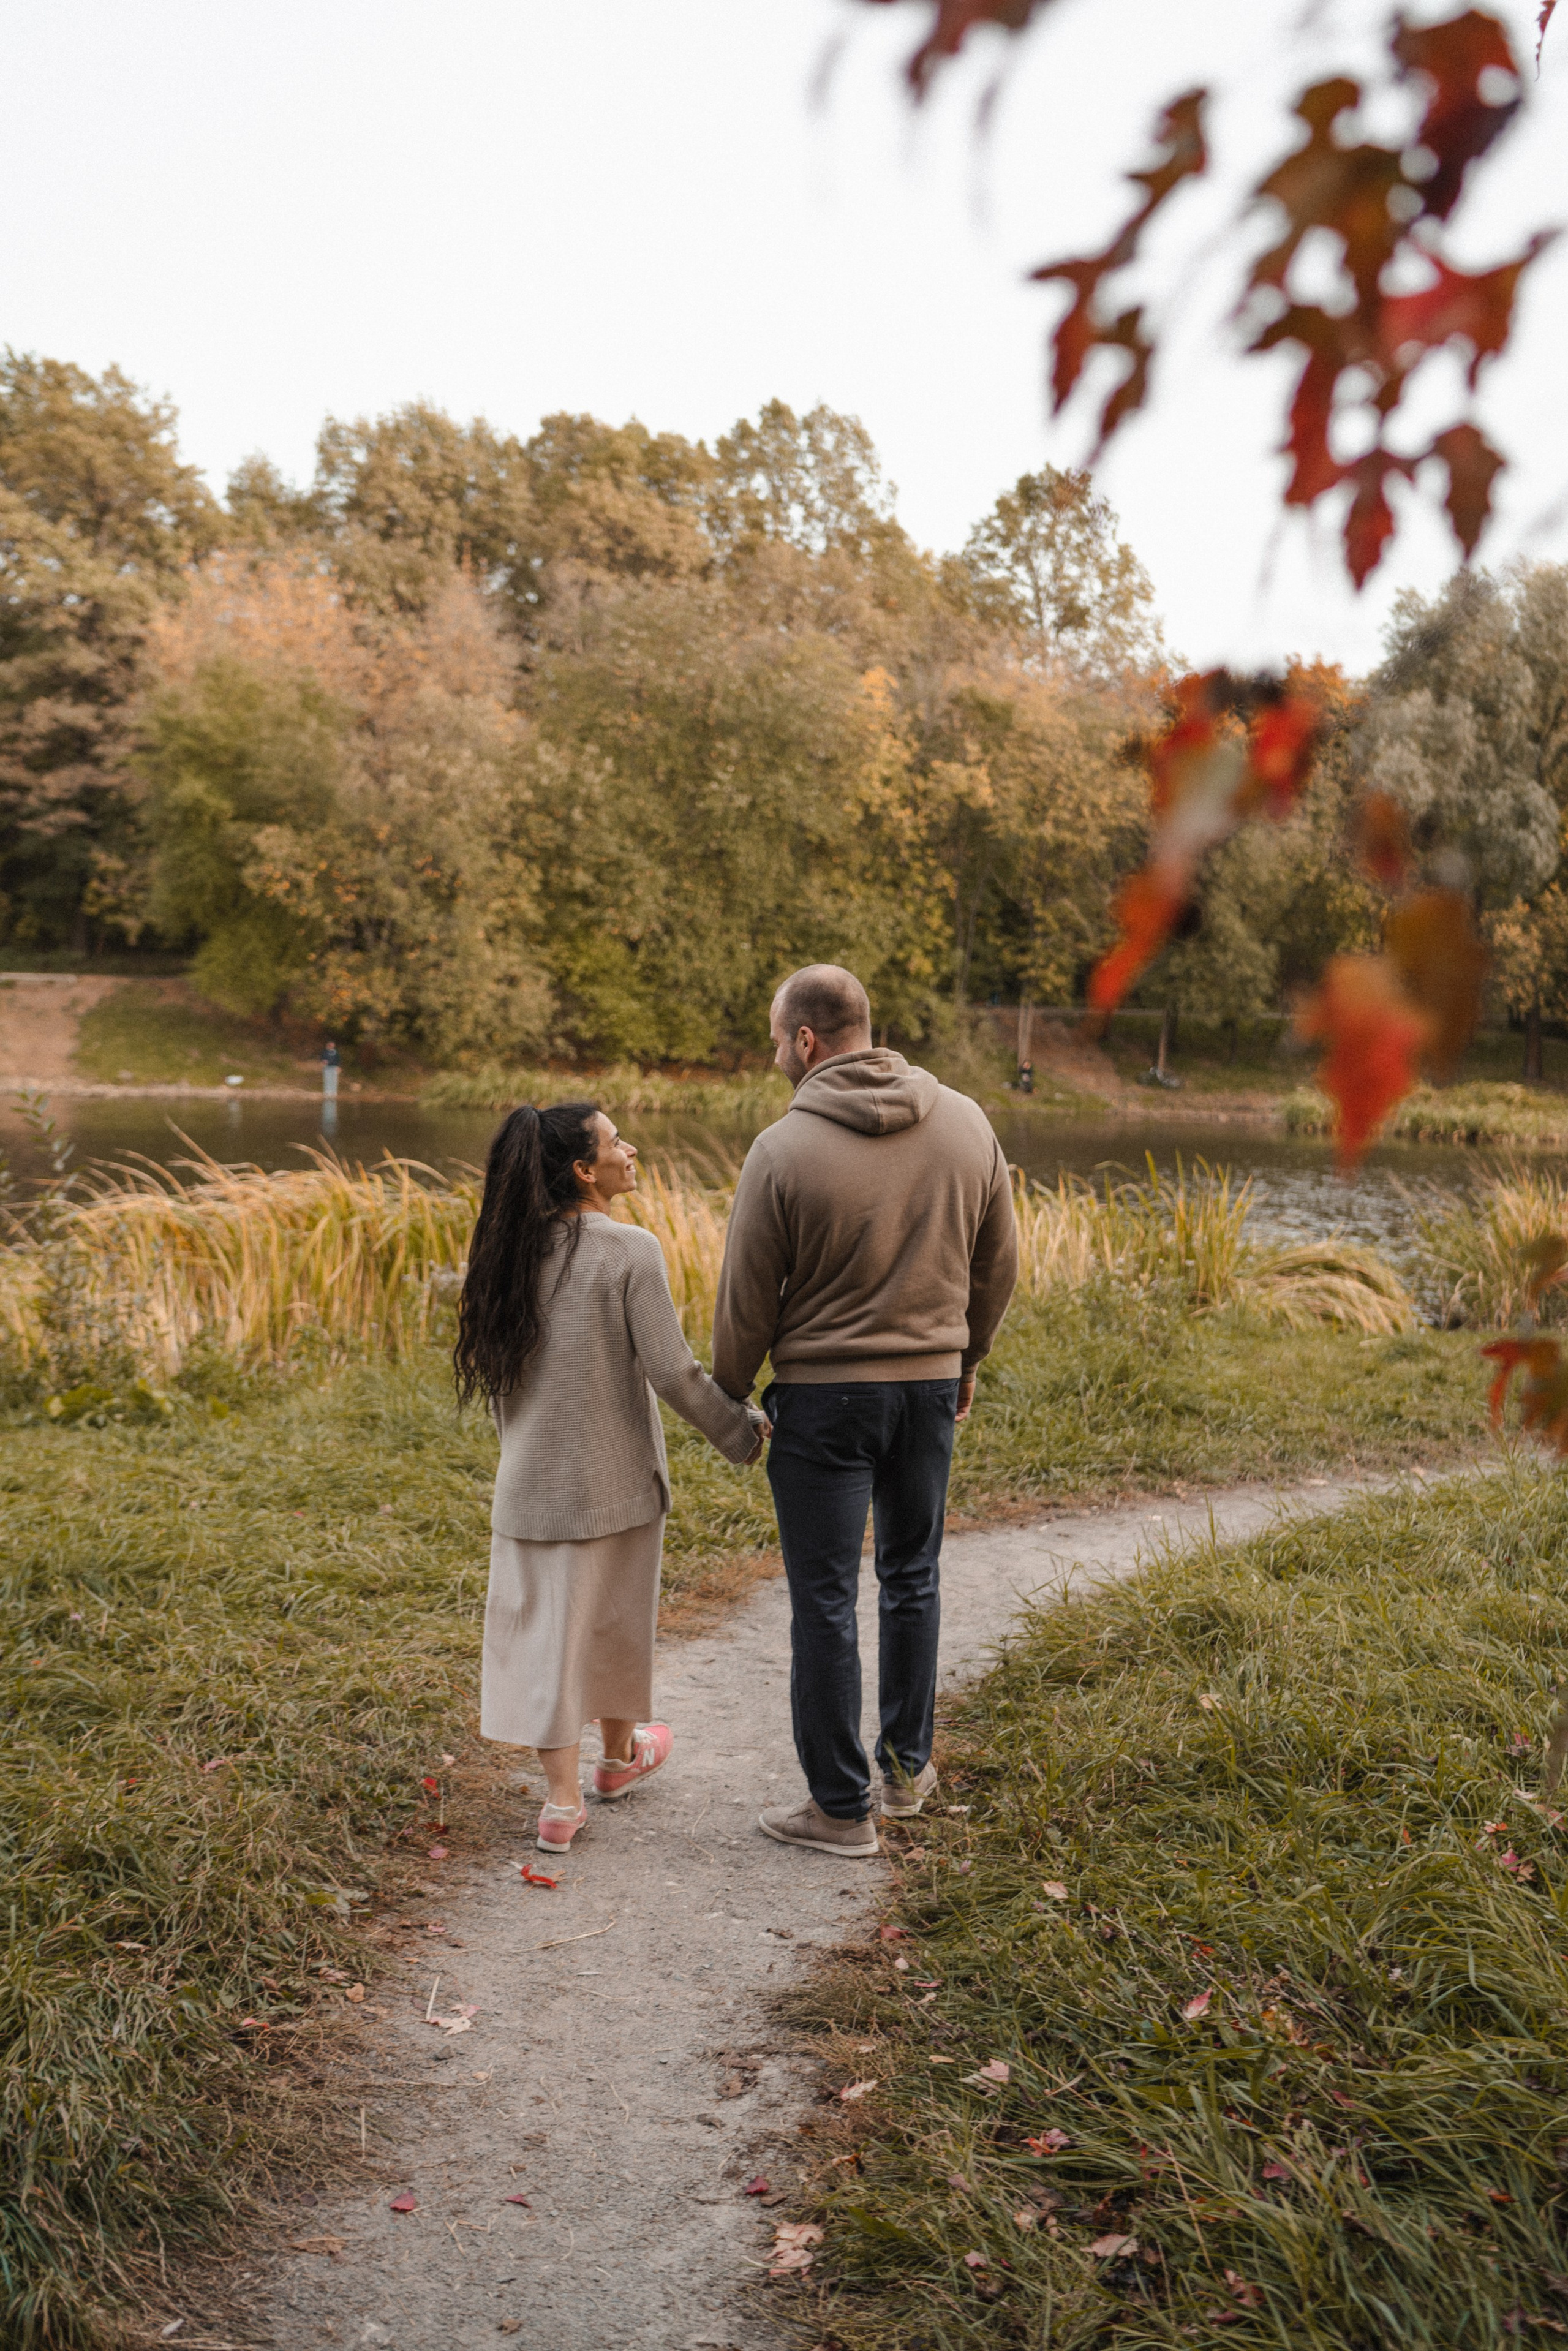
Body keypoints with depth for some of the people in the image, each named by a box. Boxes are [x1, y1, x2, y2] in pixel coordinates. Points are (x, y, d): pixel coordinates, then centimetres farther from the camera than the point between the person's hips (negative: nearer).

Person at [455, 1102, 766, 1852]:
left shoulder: (514, 1251, -1)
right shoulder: (630, 1252, -17)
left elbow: (496, 1368, 8)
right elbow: (673, 1372, -18)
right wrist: (742, 1431, -5)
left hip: (530, 1479, 4)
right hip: (612, 1478, -4)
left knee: (543, 1624, 9)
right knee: (615, 1620, 16)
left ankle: (562, 1798, 11)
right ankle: (619, 1755, 37)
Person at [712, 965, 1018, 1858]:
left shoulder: (785, 1150, -16)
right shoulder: (967, 1124, -2)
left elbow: (748, 1302, -9)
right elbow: (999, 1267, 8)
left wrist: (728, 1399, 7)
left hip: (825, 1392, -5)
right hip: (931, 1383, 5)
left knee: (826, 1599, 5)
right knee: (912, 1576, 20)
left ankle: (842, 1805, 14)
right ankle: (908, 1766, 32)